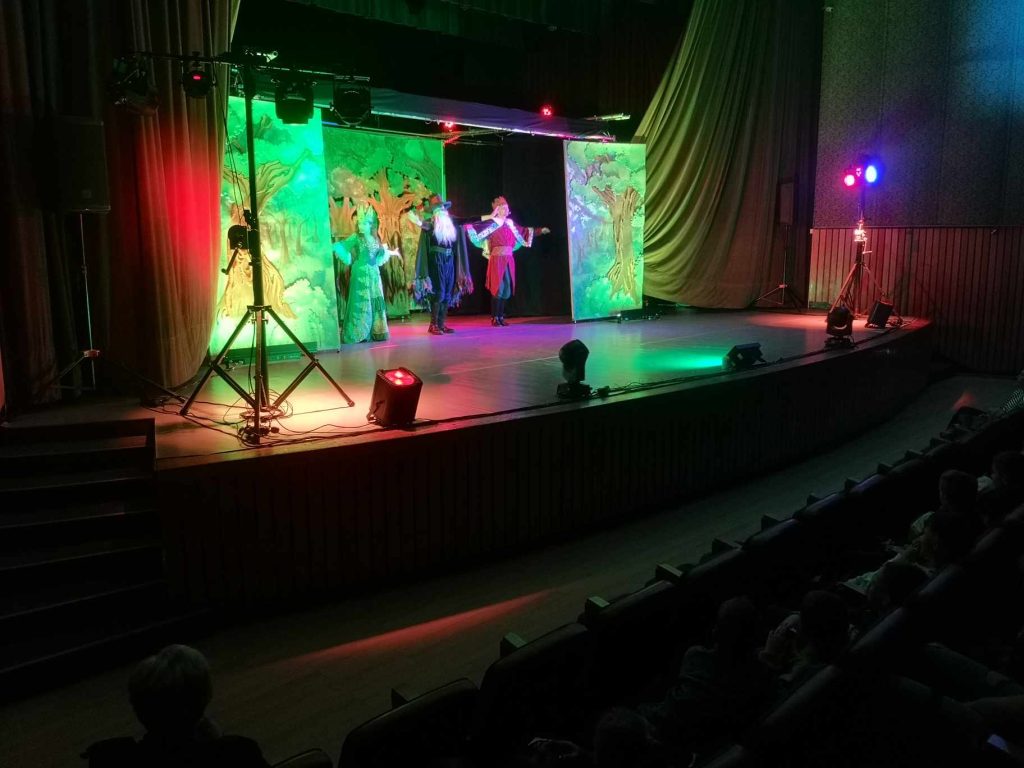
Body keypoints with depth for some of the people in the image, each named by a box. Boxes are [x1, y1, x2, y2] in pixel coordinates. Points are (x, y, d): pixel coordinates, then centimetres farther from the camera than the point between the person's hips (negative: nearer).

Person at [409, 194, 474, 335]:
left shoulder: (450, 223, 11)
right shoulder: (429, 224, -4)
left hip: (450, 260, 6)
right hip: (436, 259, -6)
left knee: (448, 293, 5)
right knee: (439, 292, -11)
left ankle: (442, 324, 10)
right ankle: (433, 325, -7)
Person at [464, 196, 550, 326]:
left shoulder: (510, 224, 14)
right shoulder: (492, 223, -4)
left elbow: (524, 232, 27)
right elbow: (478, 228, -16)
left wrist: (540, 230, 33)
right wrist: (466, 227, -34)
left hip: (509, 260, 6)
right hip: (497, 259, -6)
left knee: (506, 289, 6)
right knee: (497, 288, -7)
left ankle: (501, 317, 12)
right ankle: (494, 318, -2)